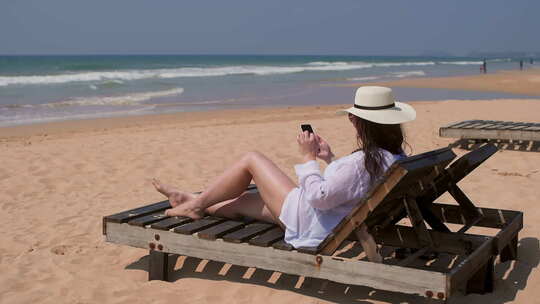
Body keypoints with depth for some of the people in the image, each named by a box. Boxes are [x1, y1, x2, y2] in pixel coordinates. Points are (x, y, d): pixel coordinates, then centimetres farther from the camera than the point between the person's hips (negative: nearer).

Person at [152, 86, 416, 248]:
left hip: (310, 220, -9)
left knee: (251, 159, 3)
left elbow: (319, 197, -27)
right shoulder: (396, 158, 0)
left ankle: (197, 203, 17)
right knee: (242, 201, 20)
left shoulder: (364, 162, -30)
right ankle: (196, 203, 40)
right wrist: (330, 158, 7)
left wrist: (308, 157, -17)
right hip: (337, 222, 9)